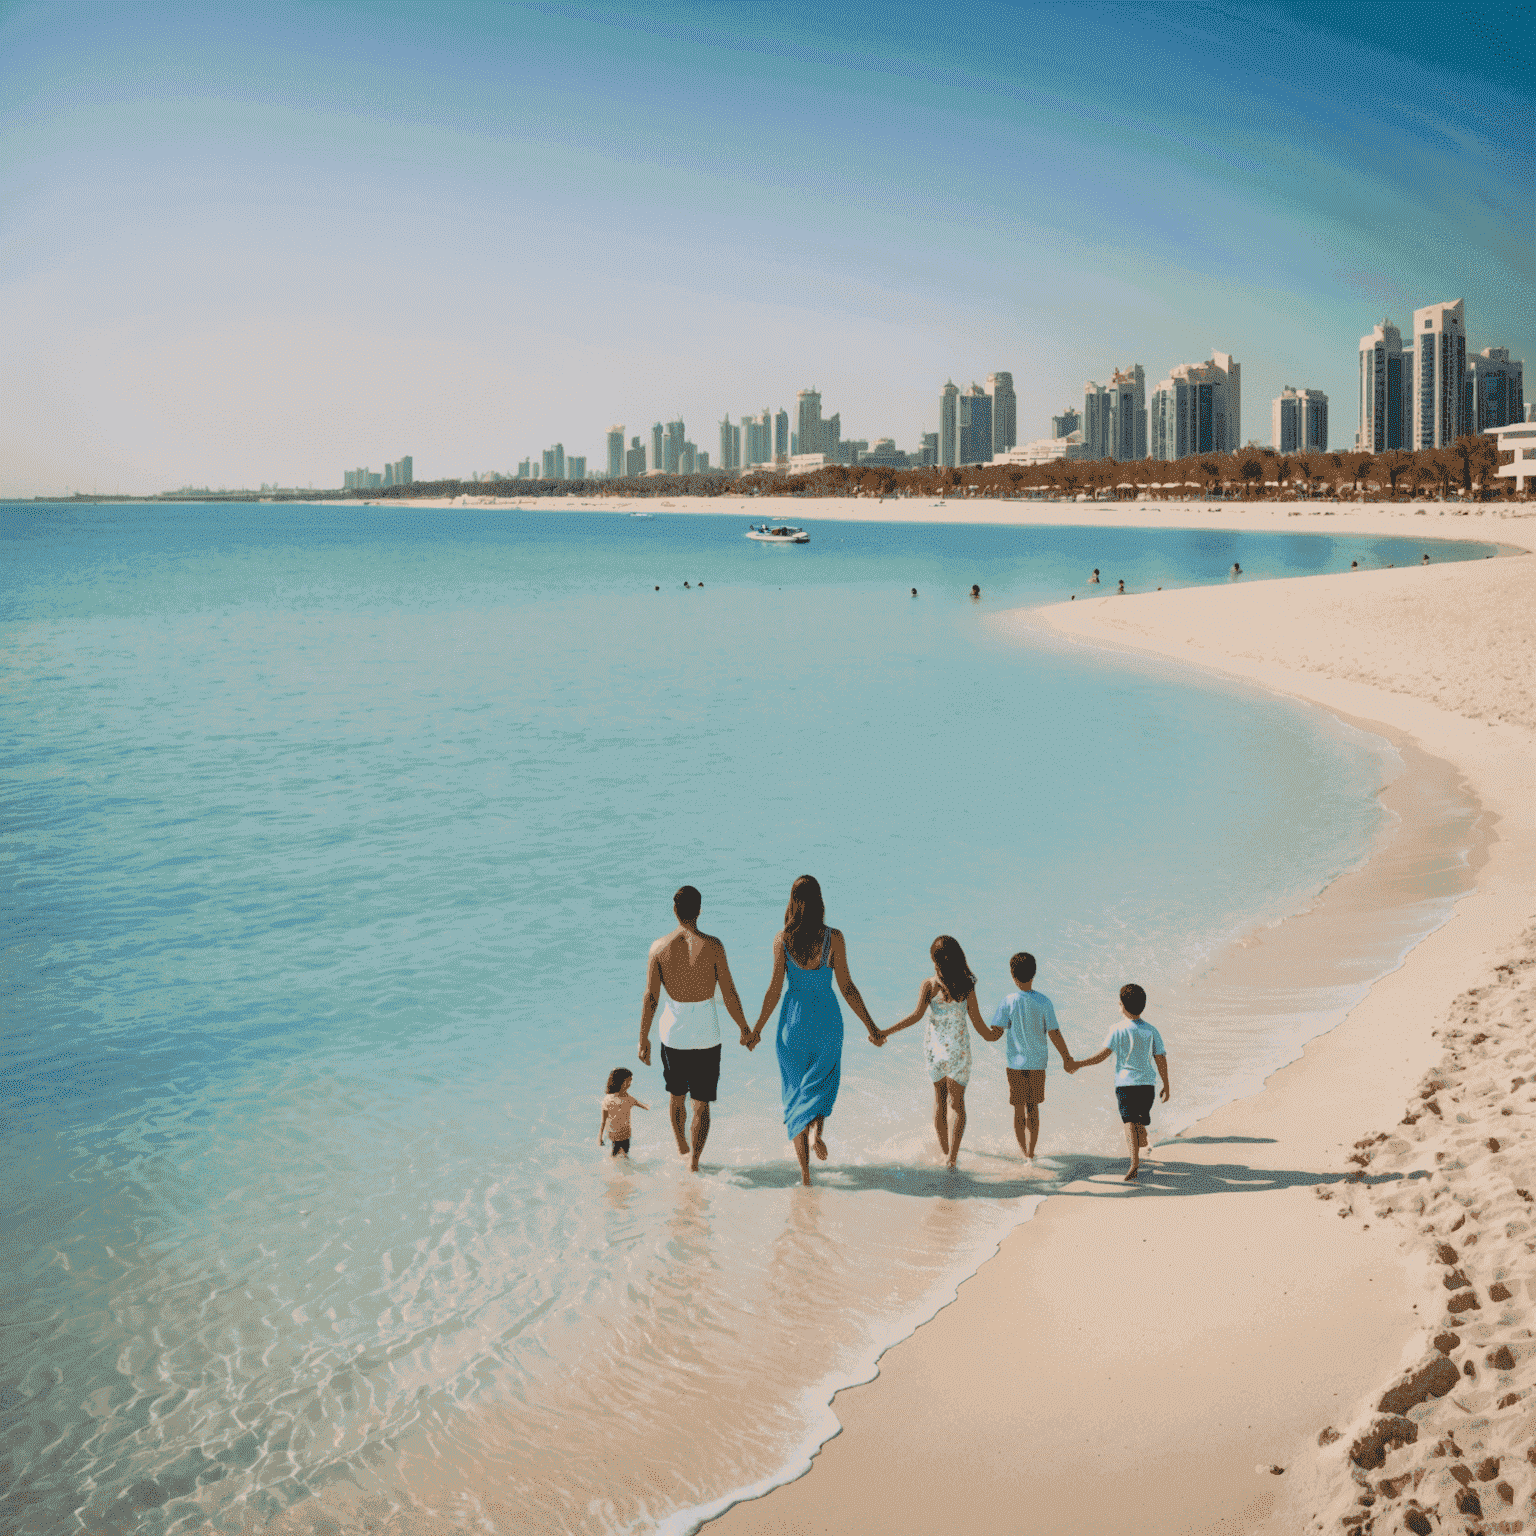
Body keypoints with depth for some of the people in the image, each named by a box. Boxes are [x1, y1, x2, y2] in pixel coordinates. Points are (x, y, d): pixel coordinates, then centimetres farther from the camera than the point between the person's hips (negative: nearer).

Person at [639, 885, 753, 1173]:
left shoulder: (659, 946, -6)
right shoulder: (712, 945, -11)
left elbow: (650, 998, -6)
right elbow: (729, 994, -8)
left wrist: (643, 1039, 2)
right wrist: (745, 1030, 6)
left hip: (673, 1032, 2)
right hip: (706, 1035, -2)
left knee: (677, 1095, 24)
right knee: (701, 1103, 8)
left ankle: (681, 1148, 43)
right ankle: (694, 1163, 0)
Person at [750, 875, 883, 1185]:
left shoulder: (782, 940, -8)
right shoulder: (833, 938, -9)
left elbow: (775, 989, -7)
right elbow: (846, 987, -8)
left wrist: (757, 1029, 5)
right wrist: (871, 1026, 0)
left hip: (794, 1019, 0)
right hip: (826, 1018, 0)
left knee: (795, 1088, 11)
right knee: (821, 1082, 18)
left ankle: (805, 1171, 8)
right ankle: (816, 1129, -16)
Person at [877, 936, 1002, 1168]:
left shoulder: (929, 984, -10)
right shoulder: (966, 985, -9)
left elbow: (917, 1015, -18)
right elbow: (977, 1021, -5)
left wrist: (886, 1032, -14)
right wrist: (989, 1035, 16)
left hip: (934, 1046, 1)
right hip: (958, 1048, -1)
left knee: (940, 1099, 20)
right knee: (956, 1102, 6)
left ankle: (944, 1151, 32)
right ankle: (952, 1157, -4)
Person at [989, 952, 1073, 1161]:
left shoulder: (1008, 1002, -10)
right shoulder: (1044, 1002, -7)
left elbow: (996, 1032, -12)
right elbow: (1054, 1034, -6)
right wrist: (1066, 1057, 5)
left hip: (1016, 1063, -1)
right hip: (1038, 1062, 1)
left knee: (1019, 1110, 12)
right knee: (1033, 1108, 12)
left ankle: (1023, 1152, 17)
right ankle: (1031, 1154, 12)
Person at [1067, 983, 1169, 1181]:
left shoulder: (1118, 1031, -7)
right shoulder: (1151, 1031, 5)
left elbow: (1103, 1054, -15)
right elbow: (1161, 1059, 6)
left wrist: (1078, 1064, -9)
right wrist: (1166, 1086, 13)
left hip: (1125, 1083, -4)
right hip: (1147, 1083, 4)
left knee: (1130, 1123, -10)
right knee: (1141, 1123, 19)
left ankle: (1134, 1163, -25)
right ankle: (1137, 1158, 36)